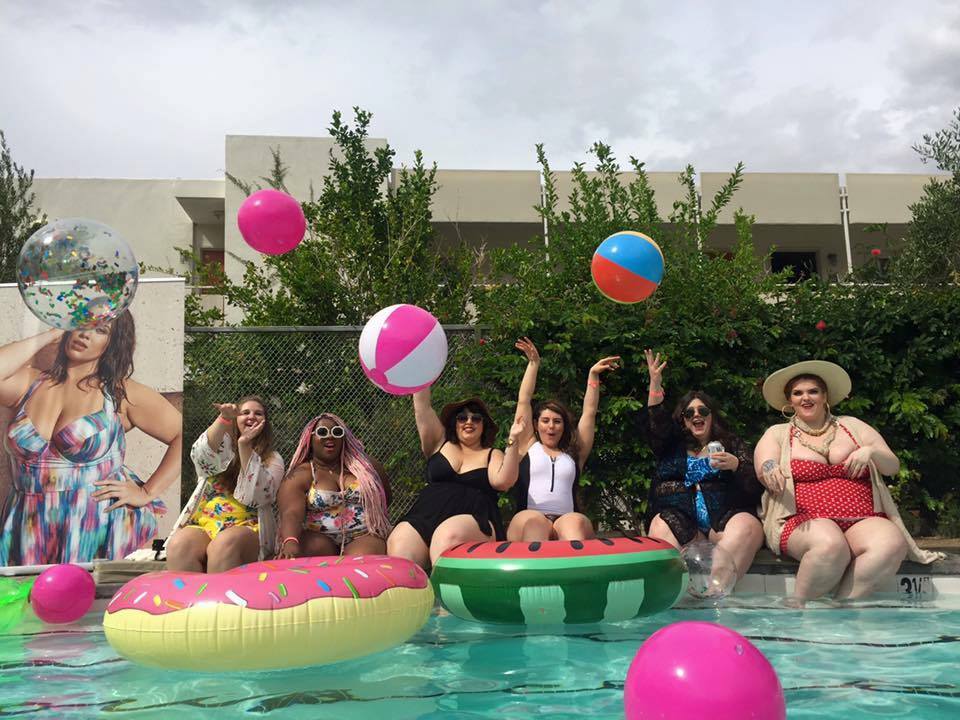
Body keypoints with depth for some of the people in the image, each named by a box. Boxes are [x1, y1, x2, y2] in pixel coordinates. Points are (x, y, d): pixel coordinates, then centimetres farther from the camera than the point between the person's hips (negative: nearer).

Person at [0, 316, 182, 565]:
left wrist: (147, 493, -11)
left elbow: (183, 436, -6)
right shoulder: (30, 382, 7)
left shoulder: (121, 392, -2)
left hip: (99, 528, -3)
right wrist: (46, 337, -3)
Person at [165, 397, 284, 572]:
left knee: (224, 545, -37)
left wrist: (245, 446, -12)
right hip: (205, 524, 2)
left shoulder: (272, 459, 13)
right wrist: (223, 419, -21)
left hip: (247, 527, -2)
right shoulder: (223, 448, 19)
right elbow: (201, 457, -7)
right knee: (179, 545, -32)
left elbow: (257, 495, -7)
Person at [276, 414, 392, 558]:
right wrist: (290, 542, -38)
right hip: (319, 538, 0)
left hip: (364, 536, 0)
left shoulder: (363, 465, 8)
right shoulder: (299, 476, 0)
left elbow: (385, 497, 22)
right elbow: (291, 514, -17)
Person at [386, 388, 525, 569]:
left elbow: (503, 481, -3)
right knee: (398, 547, -31)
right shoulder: (439, 444, 23)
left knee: (449, 535, -38)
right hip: (424, 517, 2)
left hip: (475, 522, -2)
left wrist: (512, 441, -12)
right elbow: (422, 406, 16)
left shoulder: (493, 455, 18)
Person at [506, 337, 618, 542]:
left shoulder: (574, 453, 25)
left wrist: (593, 375, 23)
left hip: (567, 522, 1)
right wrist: (533, 363, 22)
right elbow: (523, 402, 21)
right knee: (534, 521, -37)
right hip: (527, 522, -1)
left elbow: (589, 411, 25)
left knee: (576, 522, -35)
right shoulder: (529, 446, 23)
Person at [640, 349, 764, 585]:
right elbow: (654, 427, 5)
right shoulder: (673, 446, 25)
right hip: (677, 515, 1)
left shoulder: (733, 445, 22)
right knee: (660, 529, -33)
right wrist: (655, 385, -6)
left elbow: (756, 486, 11)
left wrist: (736, 465, -11)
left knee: (747, 528, -35)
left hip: (724, 516, 0)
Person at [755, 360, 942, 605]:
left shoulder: (852, 426, 20)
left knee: (891, 543, -31)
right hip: (804, 522, -3)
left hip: (863, 521, 3)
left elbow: (893, 466, 19)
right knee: (831, 545, -37)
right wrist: (769, 469, -28)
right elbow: (764, 472, -2)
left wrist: (871, 452, -4)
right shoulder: (778, 433, 14)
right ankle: (799, 607, -20)